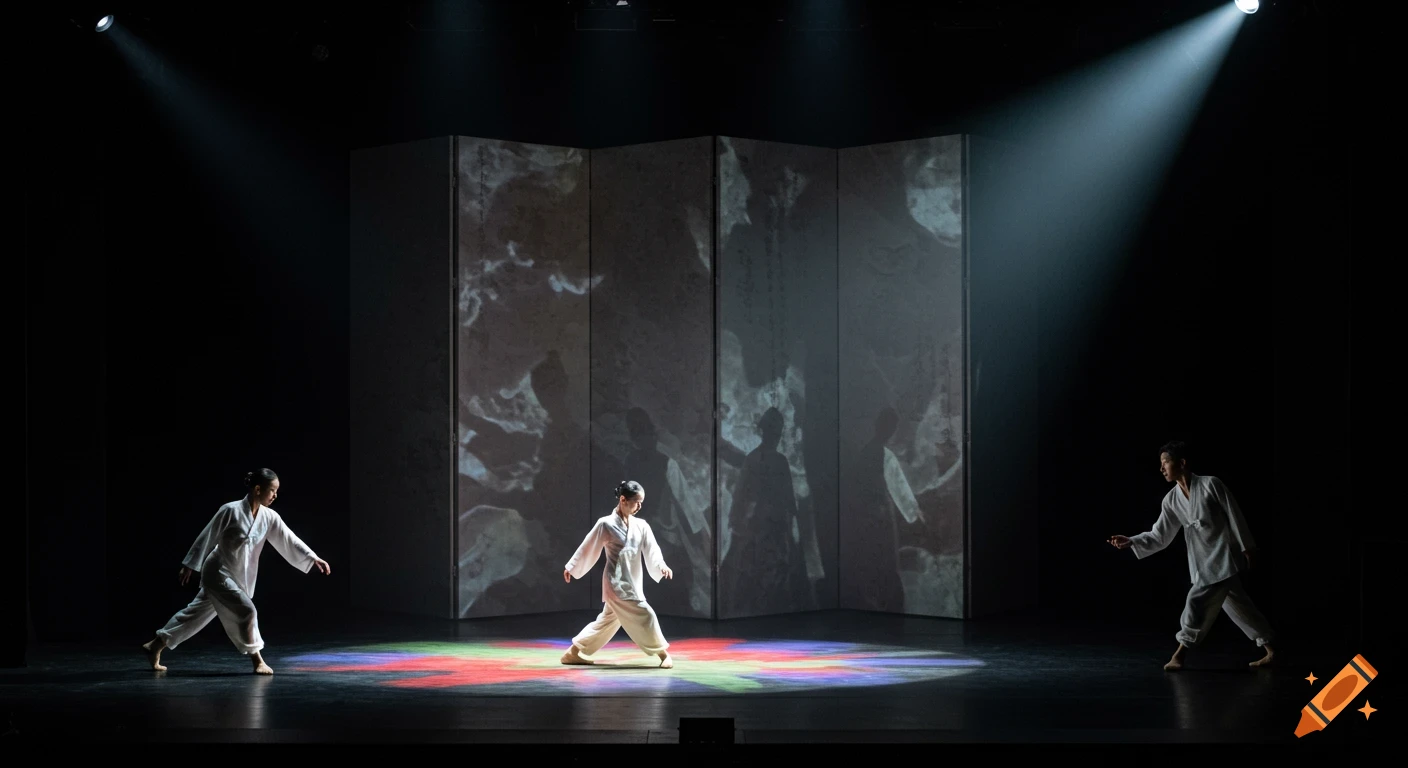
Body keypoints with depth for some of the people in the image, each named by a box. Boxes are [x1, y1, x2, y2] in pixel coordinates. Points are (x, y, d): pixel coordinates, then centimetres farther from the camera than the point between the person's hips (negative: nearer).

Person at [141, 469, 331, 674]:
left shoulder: (269, 517, -3)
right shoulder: (231, 511, -20)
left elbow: (289, 541, -2)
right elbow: (207, 537, -13)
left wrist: (313, 558, -13)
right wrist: (190, 565, -8)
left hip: (239, 576, 7)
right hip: (218, 573, -7)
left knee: (198, 613, 14)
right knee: (246, 610, -16)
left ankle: (155, 646, 26)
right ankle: (257, 661, -5)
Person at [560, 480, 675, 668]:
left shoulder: (641, 526, 4)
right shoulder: (606, 524, -10)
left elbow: (651, 551, -3)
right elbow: (588, 548, -1)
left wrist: (661, 567, -23)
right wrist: (571, 567, 8)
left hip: (632, 583, 7)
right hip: (616, 583, -7)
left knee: (609, 620, 17)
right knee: (644, 615, -15)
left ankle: (573, 652, 29)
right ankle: (662, 653, 0)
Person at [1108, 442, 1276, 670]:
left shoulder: (1210, 484, -13)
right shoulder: (1171, 500, 4)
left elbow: (1235, 515, -8)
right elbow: (1159, 537, 4)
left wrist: (1247, 547, -7)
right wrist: (1131, 542, -10)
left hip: (1223, 558, -7)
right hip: (1202, 563, 7)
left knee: (1199, 602, -13)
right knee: (1238, 606, 13)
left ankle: (1180, 655, -4)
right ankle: (1270, 649, 23)